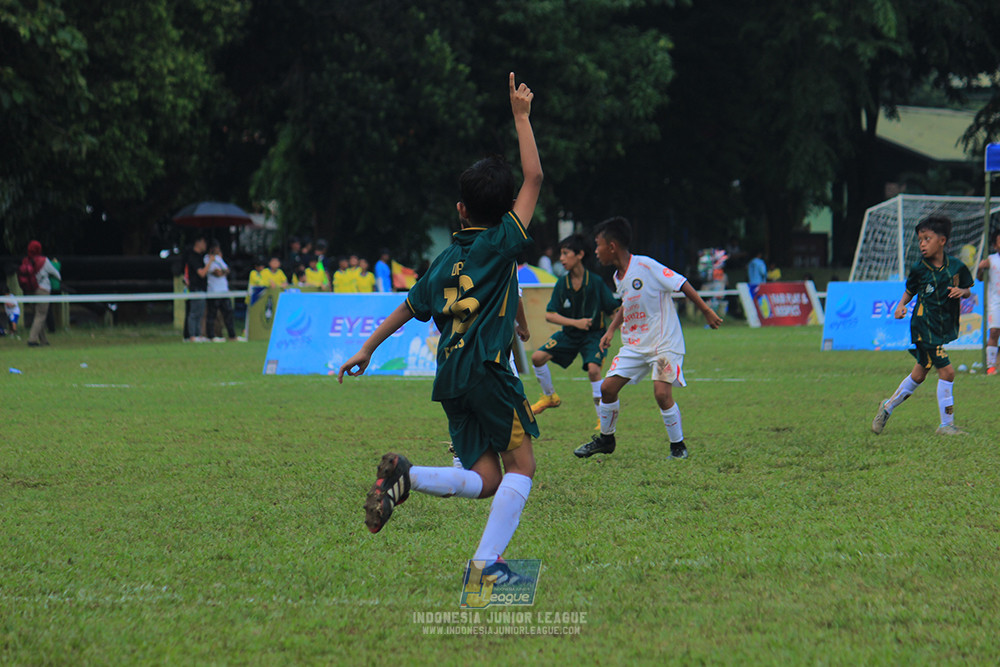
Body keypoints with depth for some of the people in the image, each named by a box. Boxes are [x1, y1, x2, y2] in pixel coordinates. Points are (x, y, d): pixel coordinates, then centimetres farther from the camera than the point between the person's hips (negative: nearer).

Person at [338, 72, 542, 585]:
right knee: (521, 466, 0)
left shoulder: (446, 259, 16)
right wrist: (521, 116, 9)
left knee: (485, 480, 7)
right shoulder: (500, 243, -1)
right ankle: (488, 563, -11)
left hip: (450, 377, 7)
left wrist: (367, 349, 33)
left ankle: (406, 477, -14)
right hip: (486, 369, -7)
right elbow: (534, 177, 2)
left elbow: (409, 307, 23)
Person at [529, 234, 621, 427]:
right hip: (569, 333, 4)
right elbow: (550, 315, -11)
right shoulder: (562, 284, -7)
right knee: (538, 357, -8)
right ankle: (550, 397, 17)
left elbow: (614, 310, -9)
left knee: (593, 369, -26)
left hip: (594, 334, -4)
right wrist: (575, 322, -24)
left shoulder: (596, 282, -15)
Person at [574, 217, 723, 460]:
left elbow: (681, 284, -14)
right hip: (634, 344, 8)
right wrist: (611, 330, 16)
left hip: (665, 342, -7)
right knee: (608, 387, 0)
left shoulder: (646, 266, -17)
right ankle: (606, 439, 21)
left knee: (661, 392, -19)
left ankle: (678, 446, -1)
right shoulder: (618, 276, 7)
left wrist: (707, 312, -13)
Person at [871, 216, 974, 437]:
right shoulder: (918, 269, -6)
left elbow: (967, 290, 12)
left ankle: (888, 406, 35)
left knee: (919, 374, 15)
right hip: (924, 327, -4)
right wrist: (901, 305, -10)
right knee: (946, 371, -13)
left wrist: (962, 291, -11)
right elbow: (909, 290, 8)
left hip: (945, 326, 4)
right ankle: (946, 425, -2)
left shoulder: (956, 267, -1)